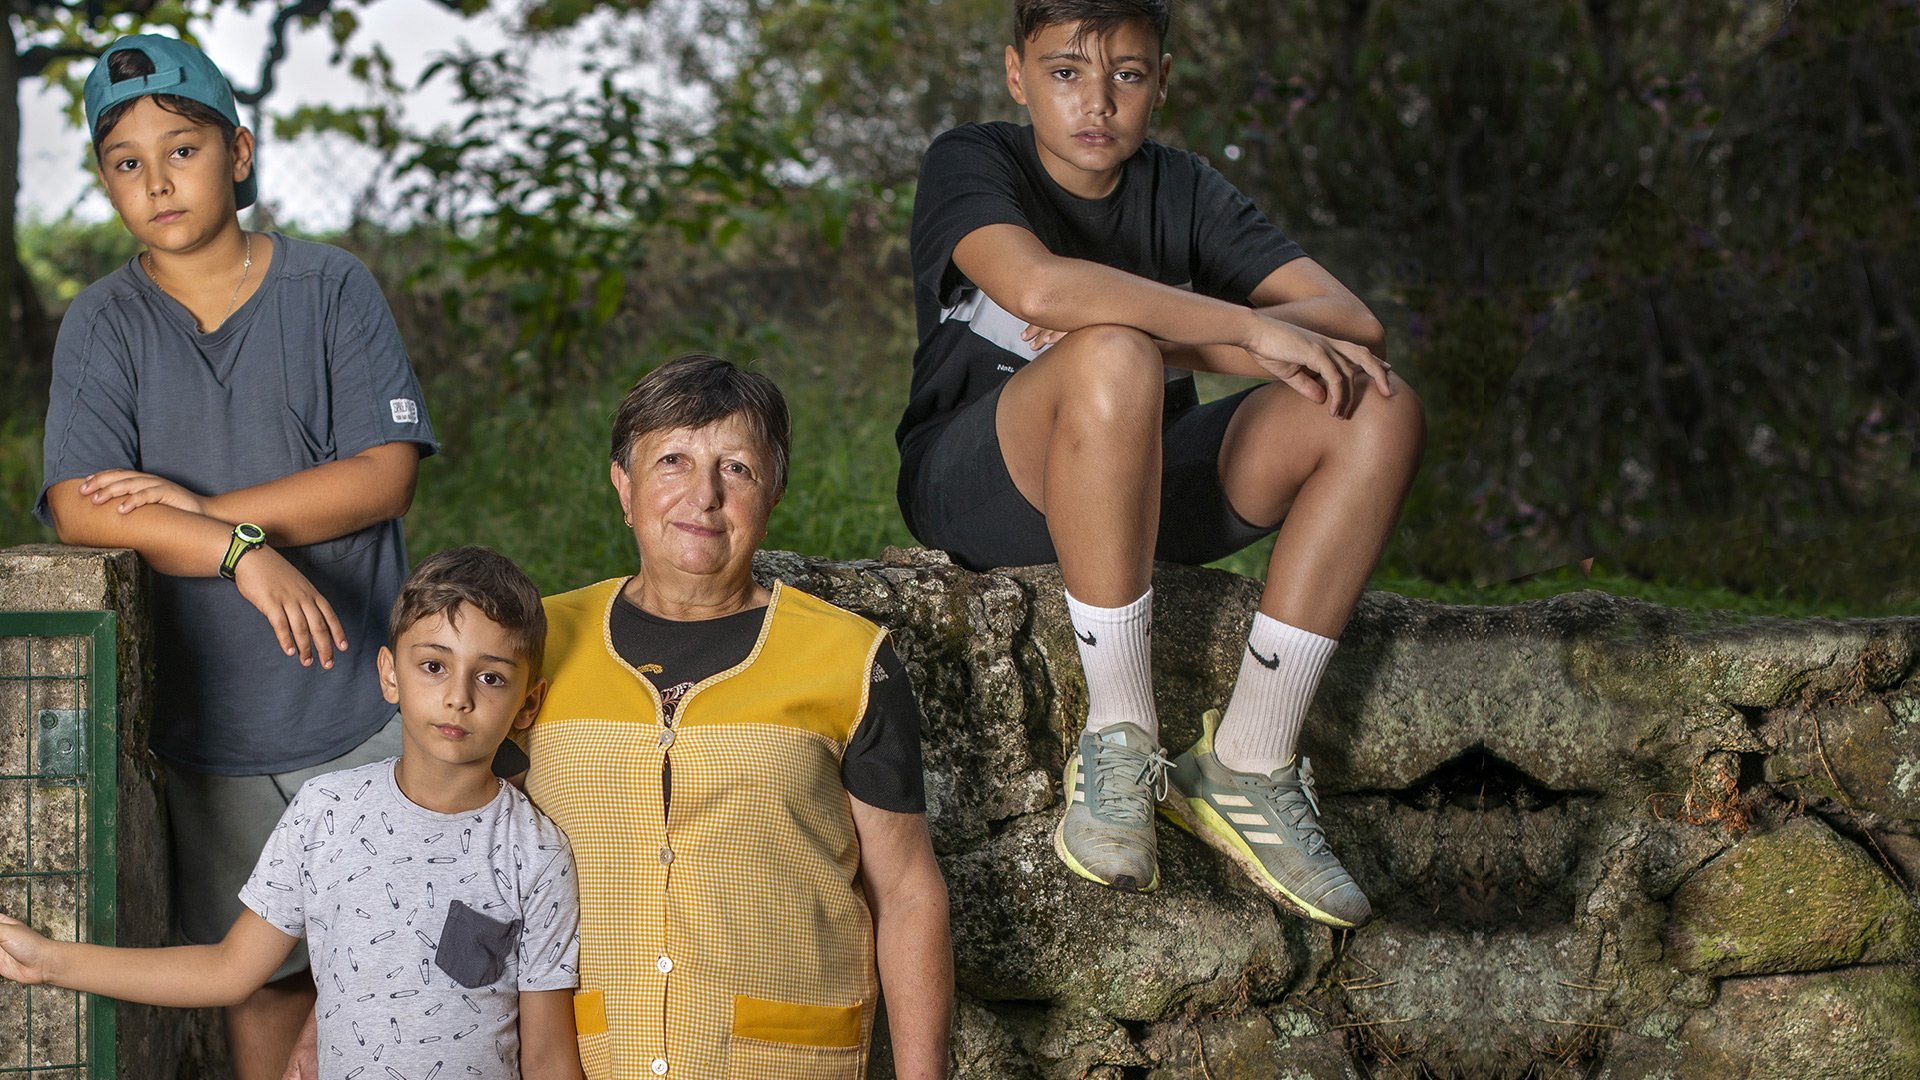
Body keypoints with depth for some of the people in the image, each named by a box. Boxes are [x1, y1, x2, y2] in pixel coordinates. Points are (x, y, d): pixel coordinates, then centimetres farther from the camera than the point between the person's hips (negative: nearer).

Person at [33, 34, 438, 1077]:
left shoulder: (331, 288, 0)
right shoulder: (102, 324, 1)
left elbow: (384, 474, -9)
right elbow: (80, 510, -11)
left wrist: (197, 508, -15)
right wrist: (244, 554, -25)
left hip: (360, 703, 0)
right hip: (211, 717, 1)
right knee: (267, 974, 7)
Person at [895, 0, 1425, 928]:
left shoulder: (1183, 191, 6)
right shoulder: (971, 165, -8)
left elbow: (1354, 325, -6)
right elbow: (1038, 287, -33)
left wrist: (1179, 345, -21)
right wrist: (1253, 329, -30)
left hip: (1143, 491, 6)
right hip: (975, 494, -5)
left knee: (1377, 410, -15)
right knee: (1112, 355, -36)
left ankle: (1247, 765, -17)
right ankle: (1118, 742, -29)